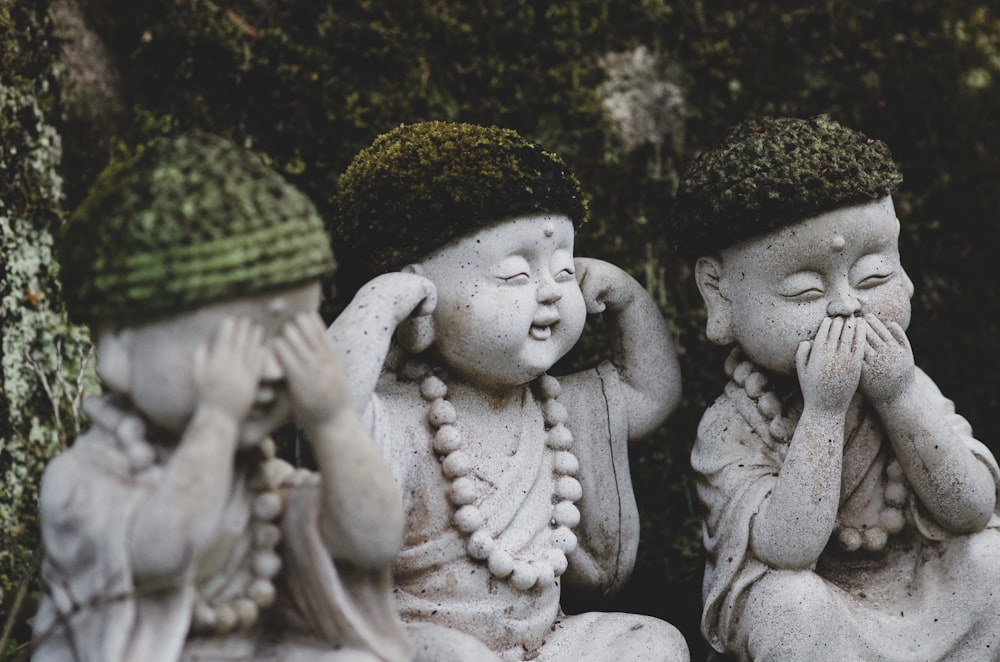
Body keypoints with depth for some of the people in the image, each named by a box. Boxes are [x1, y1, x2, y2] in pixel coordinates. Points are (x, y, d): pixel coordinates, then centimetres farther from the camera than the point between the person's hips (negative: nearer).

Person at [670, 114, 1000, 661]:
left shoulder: (908, 385, -6)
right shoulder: (732, 428, -18)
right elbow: (788, 551, -30)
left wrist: (899, 396, -25)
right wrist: (824, 410, -34)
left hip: (934, 598, 4)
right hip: (815, 616, -4)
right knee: (785, 599, -31)